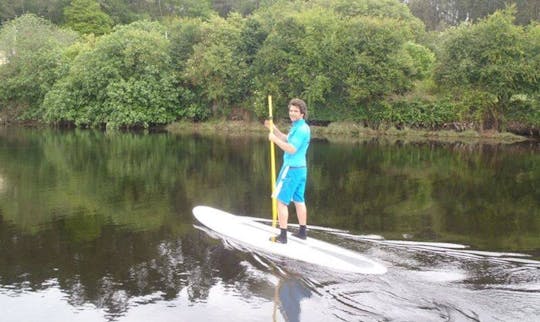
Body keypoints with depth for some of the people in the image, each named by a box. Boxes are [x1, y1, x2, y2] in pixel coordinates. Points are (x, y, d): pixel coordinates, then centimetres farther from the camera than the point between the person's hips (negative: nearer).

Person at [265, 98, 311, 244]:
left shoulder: (301, 129, -19)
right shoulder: (299, 126, 13)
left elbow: (291, 149, -27)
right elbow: (287, 140, 23)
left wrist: (274, 139, -21)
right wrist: (274, 129, 13)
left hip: (291, 169, -10)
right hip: (301, 168, 10)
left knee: (281, 201, -4)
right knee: (299, 200, 16)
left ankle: (282, 235, -3)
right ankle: (302, 232, 22)